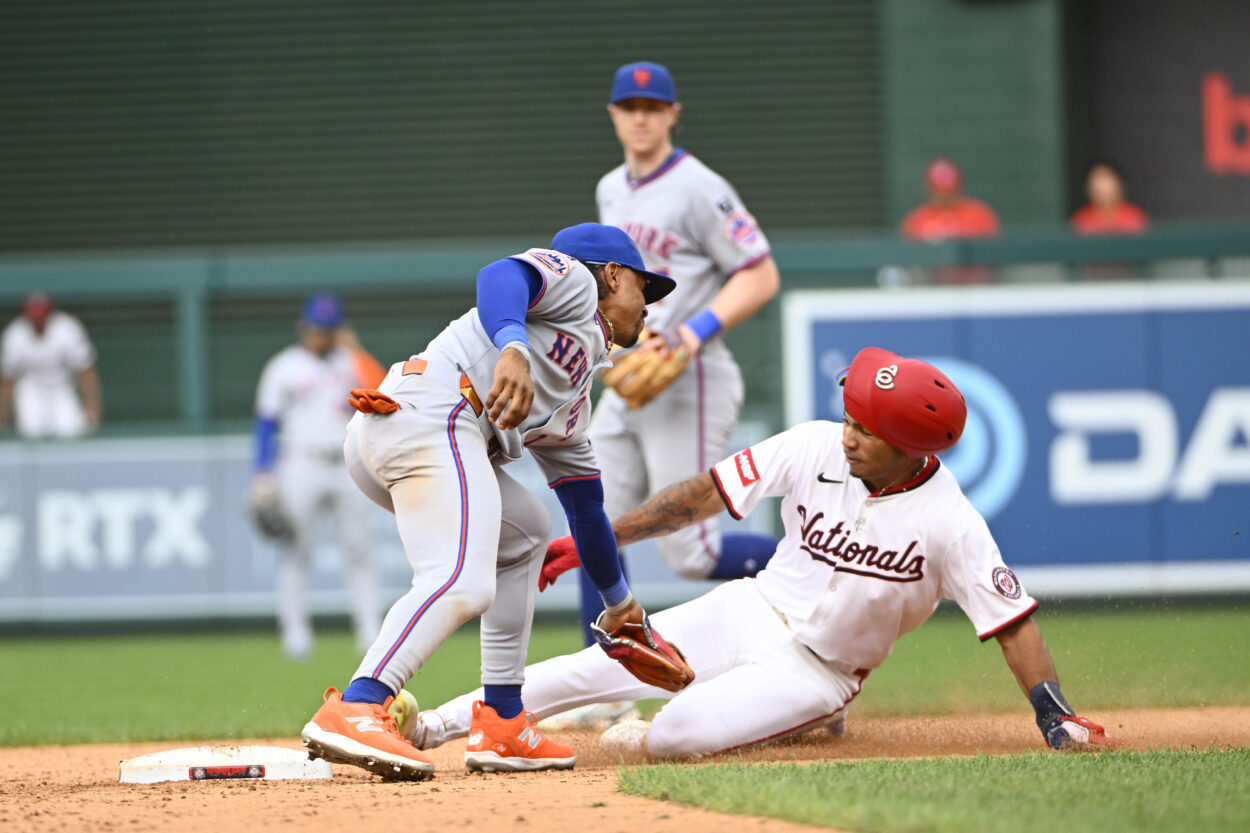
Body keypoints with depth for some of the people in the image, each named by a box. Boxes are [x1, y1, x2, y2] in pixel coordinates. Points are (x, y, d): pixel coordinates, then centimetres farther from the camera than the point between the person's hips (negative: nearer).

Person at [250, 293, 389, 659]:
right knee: (295, 551, -5)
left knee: (357, 549, -1)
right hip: (300, 464, -2)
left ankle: (370, 629, 0)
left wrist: (356, 350, -5)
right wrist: (262, 478, -5)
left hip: (346, 468, 2)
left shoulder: (351, 364, 12)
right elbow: (266, 424, 3)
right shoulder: (283, 367, 5)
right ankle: (295, 630, -3)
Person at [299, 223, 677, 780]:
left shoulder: (573, 399, 37)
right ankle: (355, 710, -42)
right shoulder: (572, 278, 14)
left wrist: (619, 602, 52)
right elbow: (500, 277, -9)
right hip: (432, 413, -10)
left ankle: (502, 723, 18)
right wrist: (513, 348, -29)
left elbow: (585, 506, 44)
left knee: (525, 534, 27)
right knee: (464, 583, -25)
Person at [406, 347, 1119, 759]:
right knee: (596, 668, -11)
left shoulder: (950, 525, -22)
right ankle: (434, 726, 4)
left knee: (673, 737, -23)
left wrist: (1056, 717, -31)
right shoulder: (816, 449, -10)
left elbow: (1013, 621, -20)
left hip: (816, 669, -4)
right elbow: (709, 493, -4)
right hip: (752, 611, 4)